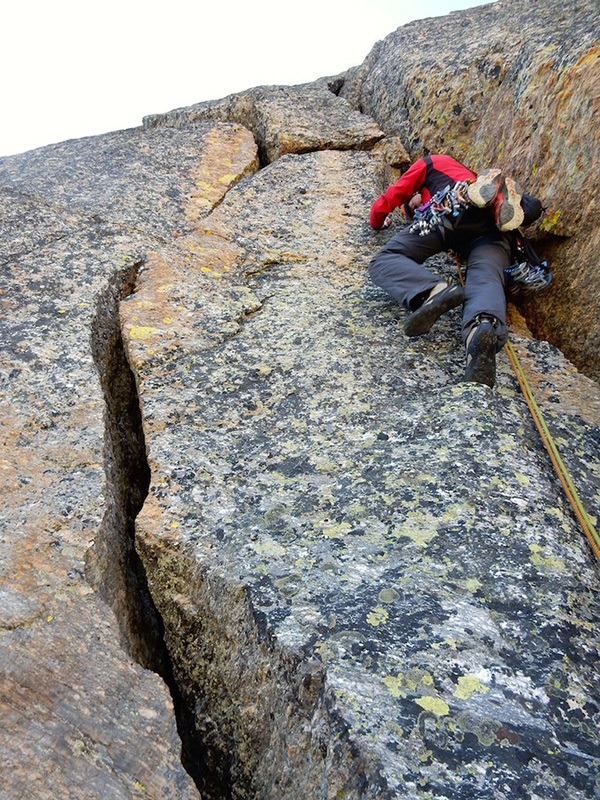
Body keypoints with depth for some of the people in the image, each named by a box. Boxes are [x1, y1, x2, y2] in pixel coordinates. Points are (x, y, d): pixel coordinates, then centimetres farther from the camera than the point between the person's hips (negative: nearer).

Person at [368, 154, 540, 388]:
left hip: (457, 209, -5)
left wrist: (377, 223, 47)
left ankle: (434, 291, -38)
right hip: (495, 225, 5)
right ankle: (484, 329, -59)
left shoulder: (430, 163, 31)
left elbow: (389, 199, 27)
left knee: (385, 260, -6)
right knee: (485, 280, -21)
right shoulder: (471, 178, 48)